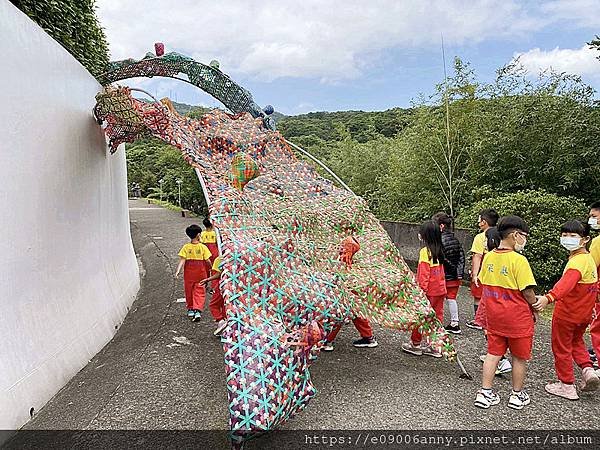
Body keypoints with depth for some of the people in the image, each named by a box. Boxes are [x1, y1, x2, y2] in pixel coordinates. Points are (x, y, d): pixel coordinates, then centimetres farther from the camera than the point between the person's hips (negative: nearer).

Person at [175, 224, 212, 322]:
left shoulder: (186, 247, -6)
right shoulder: (203, 247, -8)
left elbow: (182, 260, -12)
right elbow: (207, 260, -7)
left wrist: (177, 271, -13)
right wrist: (210, 268, 10)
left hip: (189, 273, 2)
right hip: (200, 272, -1)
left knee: (189, 291, 17)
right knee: (199, 292, 2)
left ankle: (190, 310, 29)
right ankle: (197, 311, -13)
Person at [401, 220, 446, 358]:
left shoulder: (425, 251, -15)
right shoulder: (439, 250, 6)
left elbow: (424, 274, -18)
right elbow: (441, 271, 12)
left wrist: (421, 291, -16)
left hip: (429, 291, -7)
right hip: (440, 290, 7)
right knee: (437, 317, 12)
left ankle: (415, 344, 19)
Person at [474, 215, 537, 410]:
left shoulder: (489, 257, -1)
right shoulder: (519, 260, -19)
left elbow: (483, 285, 8)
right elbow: (528, 293, -17)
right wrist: (534, 308, 0)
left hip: (494, 315, 5)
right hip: (518, 317, -5)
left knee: (493, 353, 13)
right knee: (520, 357, 13)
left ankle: (485, 393, 16)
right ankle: (517, 395, 28)